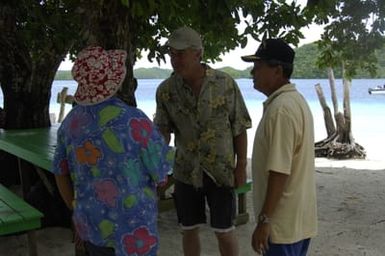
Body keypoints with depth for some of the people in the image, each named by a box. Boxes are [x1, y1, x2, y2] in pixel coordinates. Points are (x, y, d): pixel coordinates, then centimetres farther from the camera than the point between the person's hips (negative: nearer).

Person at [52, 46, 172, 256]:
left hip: (92, 224, 6)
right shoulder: (133, 120, -22)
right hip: (131, 227, -6)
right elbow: (161, 173, -13)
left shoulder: (72, 121, -2)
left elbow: (60, 173, 7)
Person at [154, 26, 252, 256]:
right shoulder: (166, 90, -5)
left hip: (221, 171, -2)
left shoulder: (226, 84, -9)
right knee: (189, 230, 14)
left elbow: (239, 128, -3)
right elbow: (162, 132, -2)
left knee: (224, 231, 7)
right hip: (186, 172, 2)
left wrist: (241, 166, -4)